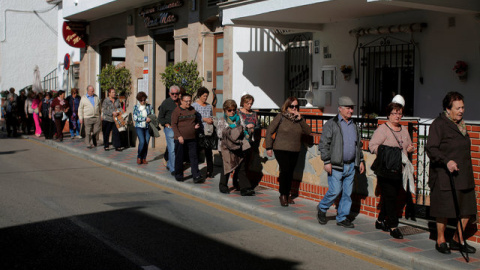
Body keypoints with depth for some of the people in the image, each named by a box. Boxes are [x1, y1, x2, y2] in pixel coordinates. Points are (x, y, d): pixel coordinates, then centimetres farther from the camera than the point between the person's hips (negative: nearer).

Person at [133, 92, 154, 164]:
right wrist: (145, 119, -13)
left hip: (148, 127, 2)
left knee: (146, 143, -2)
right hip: (139, 127, -2)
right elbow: (135, 118, -5)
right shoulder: (136, 107, 3)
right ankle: (139, 157, 2)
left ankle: (144, 158, 11)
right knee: (142, 141, -17)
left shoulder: (149, 106, 7)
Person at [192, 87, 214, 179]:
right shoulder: (194, 106, -1)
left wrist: (212, 120, 3)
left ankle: (209, 172, 7)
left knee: (209, 152, 2)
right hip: (199, 132, -4)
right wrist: (204, 119, -12)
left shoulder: (209, 106, 16)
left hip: (208, 132, 4)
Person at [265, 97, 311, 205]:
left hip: (295, 151, 4)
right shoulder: (280, 117, -5)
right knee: (285, 170, -13)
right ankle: (283, 195, 1)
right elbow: (269, 131, -3)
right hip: (281, 149, -4)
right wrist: (269, 147, -5)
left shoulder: (299, 118, 8)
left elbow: (308, 131, -1)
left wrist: (300, 119, -11)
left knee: (290, 172, 7)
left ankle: (288, 194, 21)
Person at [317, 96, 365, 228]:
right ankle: (322, 209, 15)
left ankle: (342, 218, 16)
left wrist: (361, 161, 18)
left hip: (351, 166, 6)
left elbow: (358, 145, 24)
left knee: (347, 193, 6)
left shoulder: (353, 125, 15)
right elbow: (323, 144, -9)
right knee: (335, 191, -9)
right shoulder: (331, 124, -5)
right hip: (336, 166, -6)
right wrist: (326, 162, -15)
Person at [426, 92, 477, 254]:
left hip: (464, 175, 8)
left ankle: (458, 240, 21)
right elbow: (431, 148, -17)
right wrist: (446, 161, -30)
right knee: (444, 209, -1)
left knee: (467, 208, 7)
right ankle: (440, 240, 15)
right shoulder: (439, 124, -9)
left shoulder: (460, 124, 17)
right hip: (444, 175, -8)